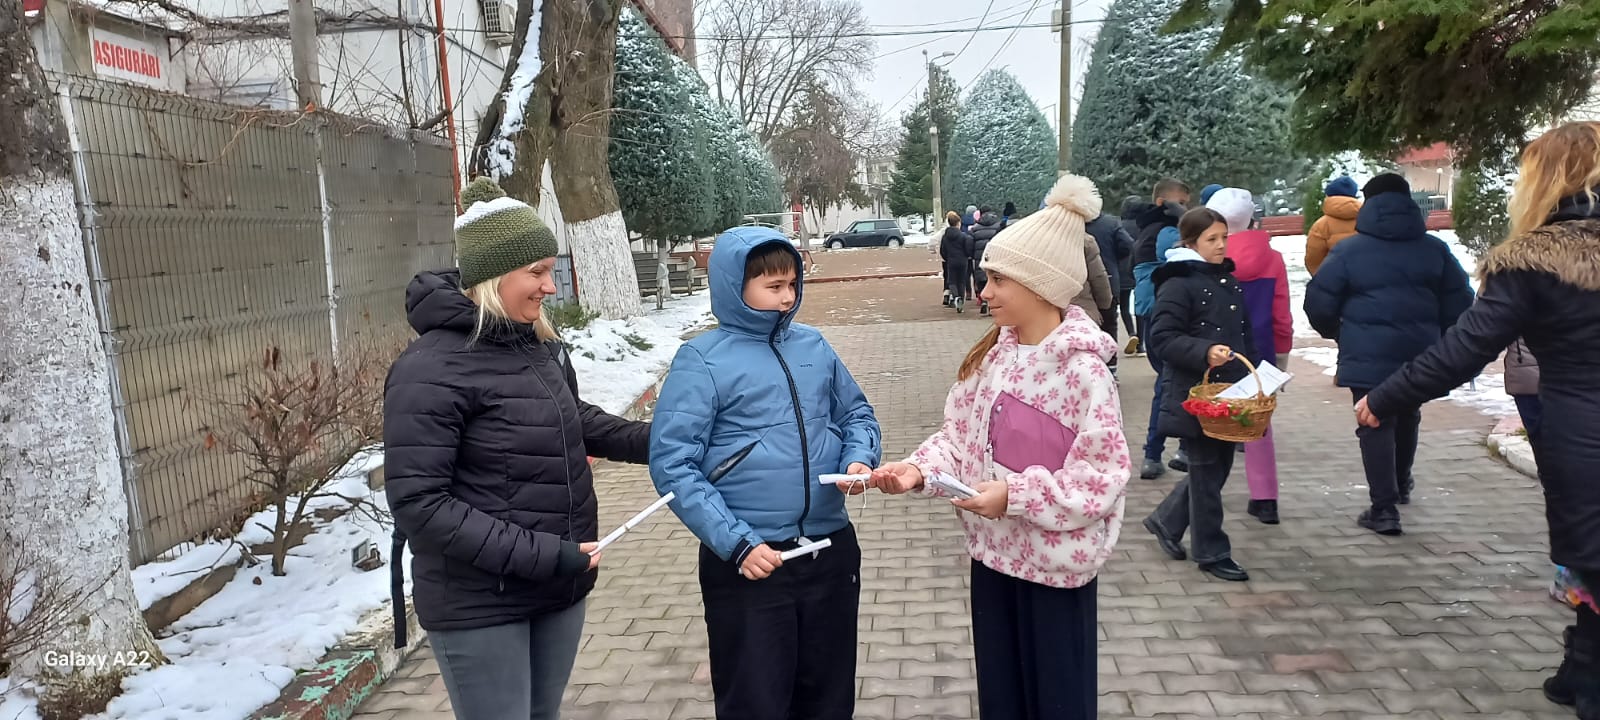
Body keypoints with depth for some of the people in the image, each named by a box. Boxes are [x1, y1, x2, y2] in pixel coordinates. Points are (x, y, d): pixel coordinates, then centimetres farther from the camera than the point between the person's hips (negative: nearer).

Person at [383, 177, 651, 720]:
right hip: (478, 604, -7)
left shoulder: (542, 347, 4)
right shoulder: (431, 369, -19)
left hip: (560, 589, 7)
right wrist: (542, 555, -25)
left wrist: (656, 441, 8)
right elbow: (418, 504, -22)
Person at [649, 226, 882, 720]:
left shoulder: (813, 345, 5)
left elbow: (857, 413, 16)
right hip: (747, 560, -4)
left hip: (832, 551, 5)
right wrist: (735, 542, -19)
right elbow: (673, 465, -13)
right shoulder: (702, 360, -9)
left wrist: (861, 457, -7)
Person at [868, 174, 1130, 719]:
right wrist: (919, 469, -12)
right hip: (994, 551, 6)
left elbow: (1104, 477, -21)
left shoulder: (1082, 369, -21)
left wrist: (1015, 496, -26)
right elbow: (960, 433, 6)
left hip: (1055, 564, -6)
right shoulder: (992, 353, 0)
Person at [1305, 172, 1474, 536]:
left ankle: (1385, 508, -3)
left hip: (1367, 356, -4)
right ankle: (1401, 486, 42)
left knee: (1375, 426, 0)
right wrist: (1439, 339, 21)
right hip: (1419, 354, 4)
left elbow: (1319, 304, -7)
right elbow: (1459, 304, 7)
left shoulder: (1349, 250, -7)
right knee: (1407, 419, 24)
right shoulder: (1435, 249, 5)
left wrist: (1335, 331, 12)